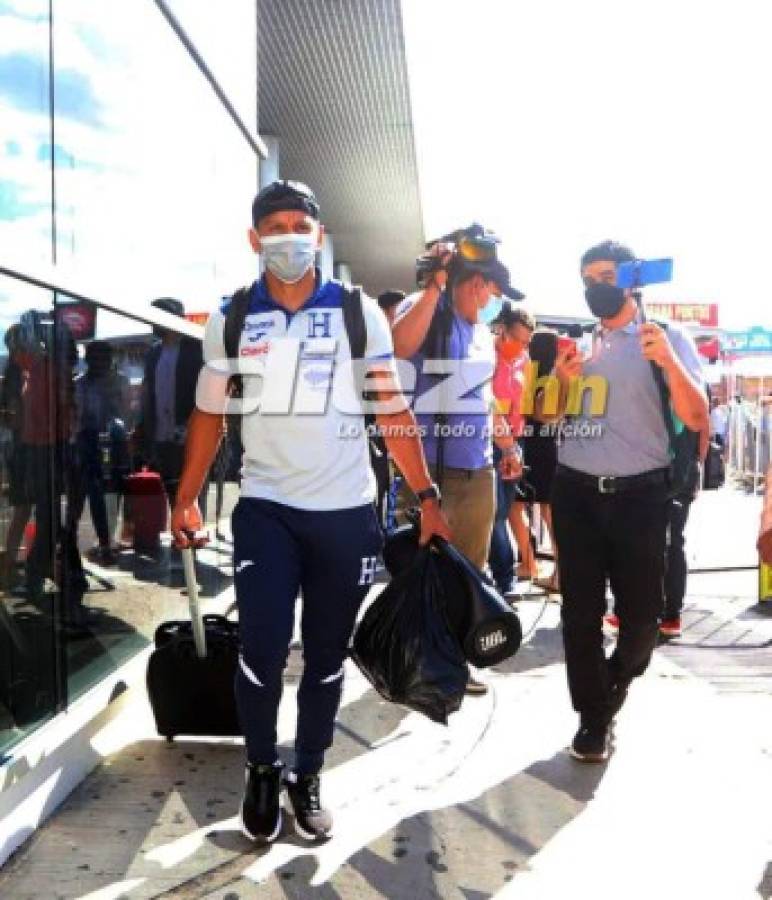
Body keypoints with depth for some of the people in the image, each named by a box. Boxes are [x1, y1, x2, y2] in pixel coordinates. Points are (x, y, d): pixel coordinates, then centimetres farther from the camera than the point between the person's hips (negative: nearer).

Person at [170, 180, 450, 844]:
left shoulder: (359, 312, -2)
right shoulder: (231, 319, 2)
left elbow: (394, 412, -2)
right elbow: (209, 415, 8)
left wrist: (427, 497, -6)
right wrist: (187, 498, 2)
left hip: (347, 509, 0)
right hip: (265, 507, 0)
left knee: (327, 655, 10)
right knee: (262, 650, -6)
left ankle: (308, 775, 31)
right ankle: (262, 769, 23)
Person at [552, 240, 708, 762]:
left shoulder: (668, 338, -1)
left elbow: (696, 420, -11)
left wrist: (669, 363, -27)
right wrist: (562, 379, -6)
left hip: (639, 494, -3)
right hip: (575, 492, 3)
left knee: (641, 613, 6)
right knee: (581, 611, 6)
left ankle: (615, 684, 38)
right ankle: (593, 718, 22)